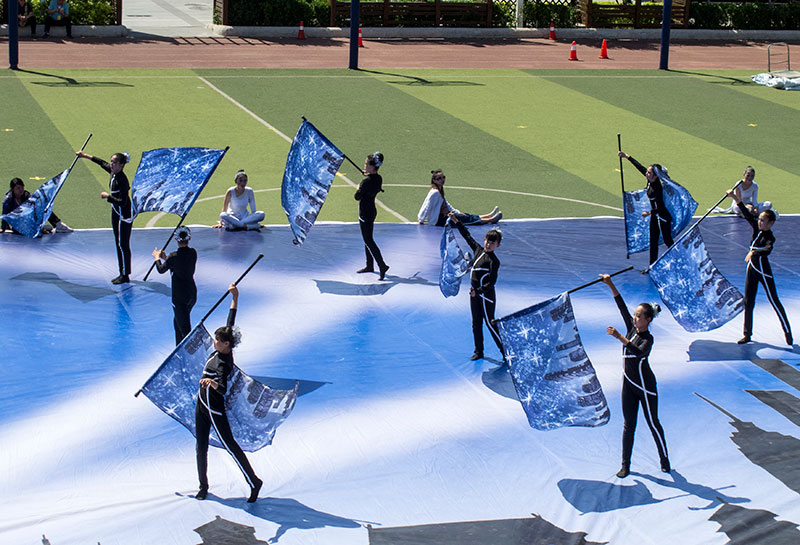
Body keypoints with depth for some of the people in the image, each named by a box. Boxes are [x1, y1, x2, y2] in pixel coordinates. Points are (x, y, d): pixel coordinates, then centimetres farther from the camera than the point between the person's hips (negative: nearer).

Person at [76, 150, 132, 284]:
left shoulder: (122, 180, -25)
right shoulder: (113, 172, 0)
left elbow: (123, 202, -28)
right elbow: (103, 163, 22)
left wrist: (108, 196, -20)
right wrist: (87, 156, 28)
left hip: (124, 215, -9)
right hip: (116, 213, 9)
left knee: (123, 244, -4)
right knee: (119, 244, 13)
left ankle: (125, 275, 3)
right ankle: (122, 273, 19)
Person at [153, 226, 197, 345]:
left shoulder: (174, 256, -19)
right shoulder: (193, 253, -2)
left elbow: (161, 270, -2)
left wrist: (157, 258, 16)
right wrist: (166, 258, 22)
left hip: (179, 297, -7)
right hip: (192, 294, 7)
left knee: (185, 329, -4)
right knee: (177, 322, 27)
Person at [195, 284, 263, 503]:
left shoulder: (223, 364, -26)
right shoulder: (222, 351, -3)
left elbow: (223, 389, -39)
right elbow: (230, 322, 6)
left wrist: (212, 382, -59)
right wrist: (234, 298, 10)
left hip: (214, 410, -9)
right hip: (202, 405, 9)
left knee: (230, 446, -1)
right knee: (201, 447, 14)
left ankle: (254, 482, 9)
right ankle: (203, 486, 24)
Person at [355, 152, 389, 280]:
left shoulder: (366, 181, -24)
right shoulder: (378, 178, 1)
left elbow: (357, 197, -20)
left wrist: (358, 188, 1)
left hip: (365, 213, -9)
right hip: (372, 210, 9)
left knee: (368, 240, -4)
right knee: (368, 239, 19)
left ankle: (382, 265, -10)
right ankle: (370, 265, 27)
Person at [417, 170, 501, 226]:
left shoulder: (440, 191, 12)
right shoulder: (435, 192, -21)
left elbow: (446, 204, 22)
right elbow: (427, 206, -21)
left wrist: (457, 212, 17)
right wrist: (421, 221, -20)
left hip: (445, 216, 10)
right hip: (439, 220, -10)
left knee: (467, 216, 10)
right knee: (467, 218, -6)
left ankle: (489, 216, 14)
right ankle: (491, 219, -4)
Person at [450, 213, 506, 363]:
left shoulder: (493, 261, -16)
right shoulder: (478, 250, 5)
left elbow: (492, 282, -19)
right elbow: (467, 236, 17)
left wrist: (478, 291, -24)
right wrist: (456, 222, 19)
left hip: (486, 295, -7)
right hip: (474, 294, 7)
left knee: (490, 324, -4)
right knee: (476, 323, 13)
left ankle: (505, 352, 4)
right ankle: (479, 352, 23)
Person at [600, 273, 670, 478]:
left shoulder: (648, 339, -20)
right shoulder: (632, 328, 0)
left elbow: (640, 352, -41)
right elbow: (622, 306, -1)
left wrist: (620, 337, -49)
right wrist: (611, 286, -9)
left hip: (645, 386, -7)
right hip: (629, 384, 7)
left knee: (653, 424, 5)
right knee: (628, 424, 9)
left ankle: (664, 460, 20)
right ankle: (625, 465, 14)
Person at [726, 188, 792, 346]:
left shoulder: (770, 238, -19)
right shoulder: (757, 229, 1)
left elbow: (767, 250, -38)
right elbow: (747, 215, 0)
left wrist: (754, 253, -53)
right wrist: (735, 199, -6)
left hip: (763, 272, -7)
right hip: (752, 269, 7)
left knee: (774, 302, 0)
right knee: (748, 302, 9)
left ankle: (788, 332, 10)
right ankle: (747, 334, 18)